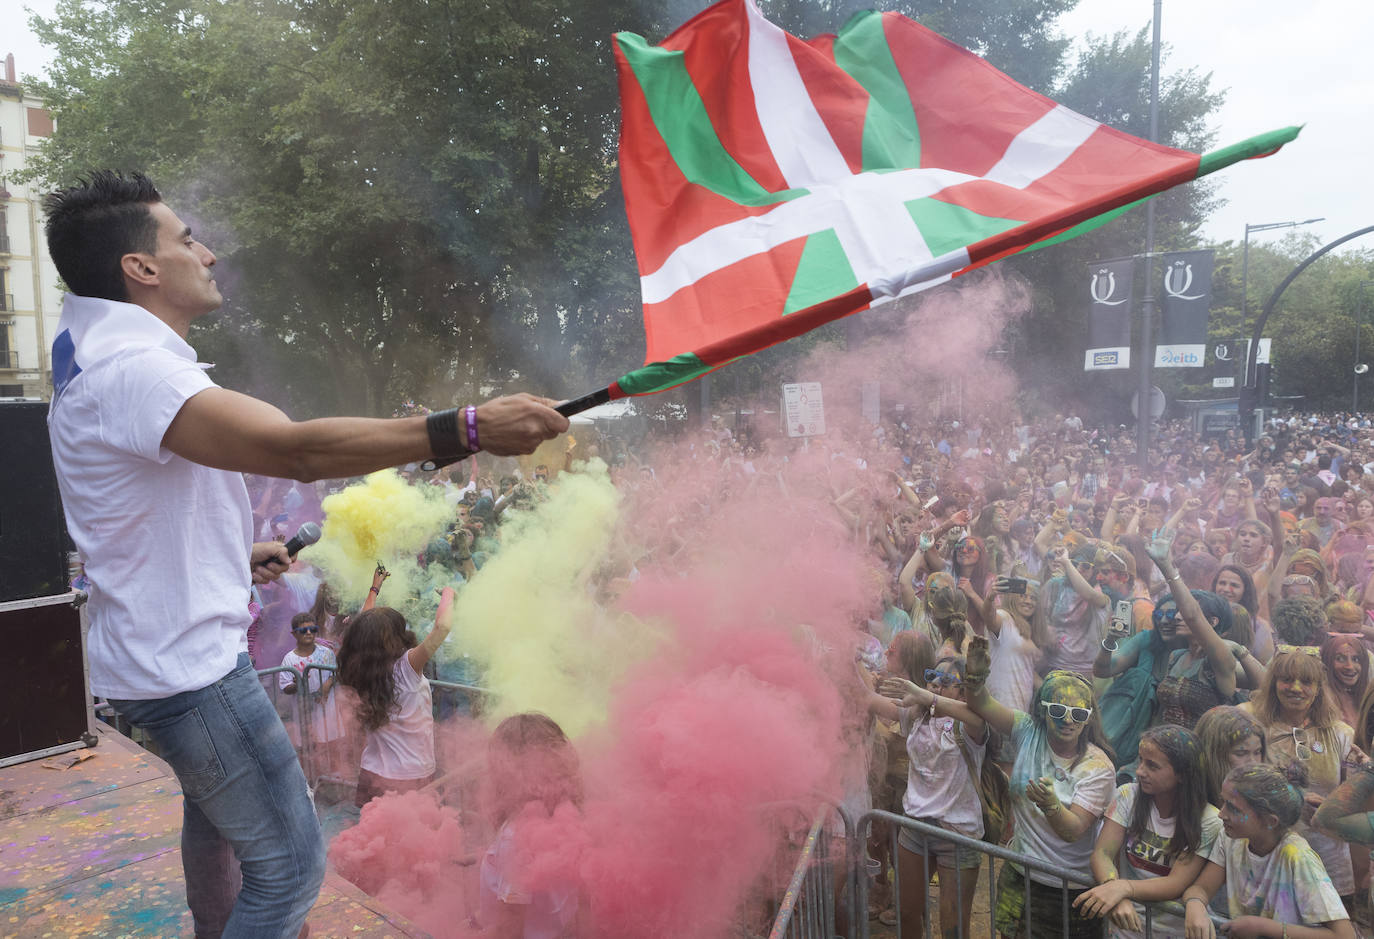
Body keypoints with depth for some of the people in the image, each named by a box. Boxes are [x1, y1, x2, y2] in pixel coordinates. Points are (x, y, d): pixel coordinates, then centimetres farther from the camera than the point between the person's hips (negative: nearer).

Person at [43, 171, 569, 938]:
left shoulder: (97, 354, 10)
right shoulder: (133, 368, -26)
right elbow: (299, 449, -42)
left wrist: (234, 554, 16)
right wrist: (470, 427, -45)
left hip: (163, 641, 11)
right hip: (187, 660, -11)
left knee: (215, 807, 31)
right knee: (289, 863, -4)